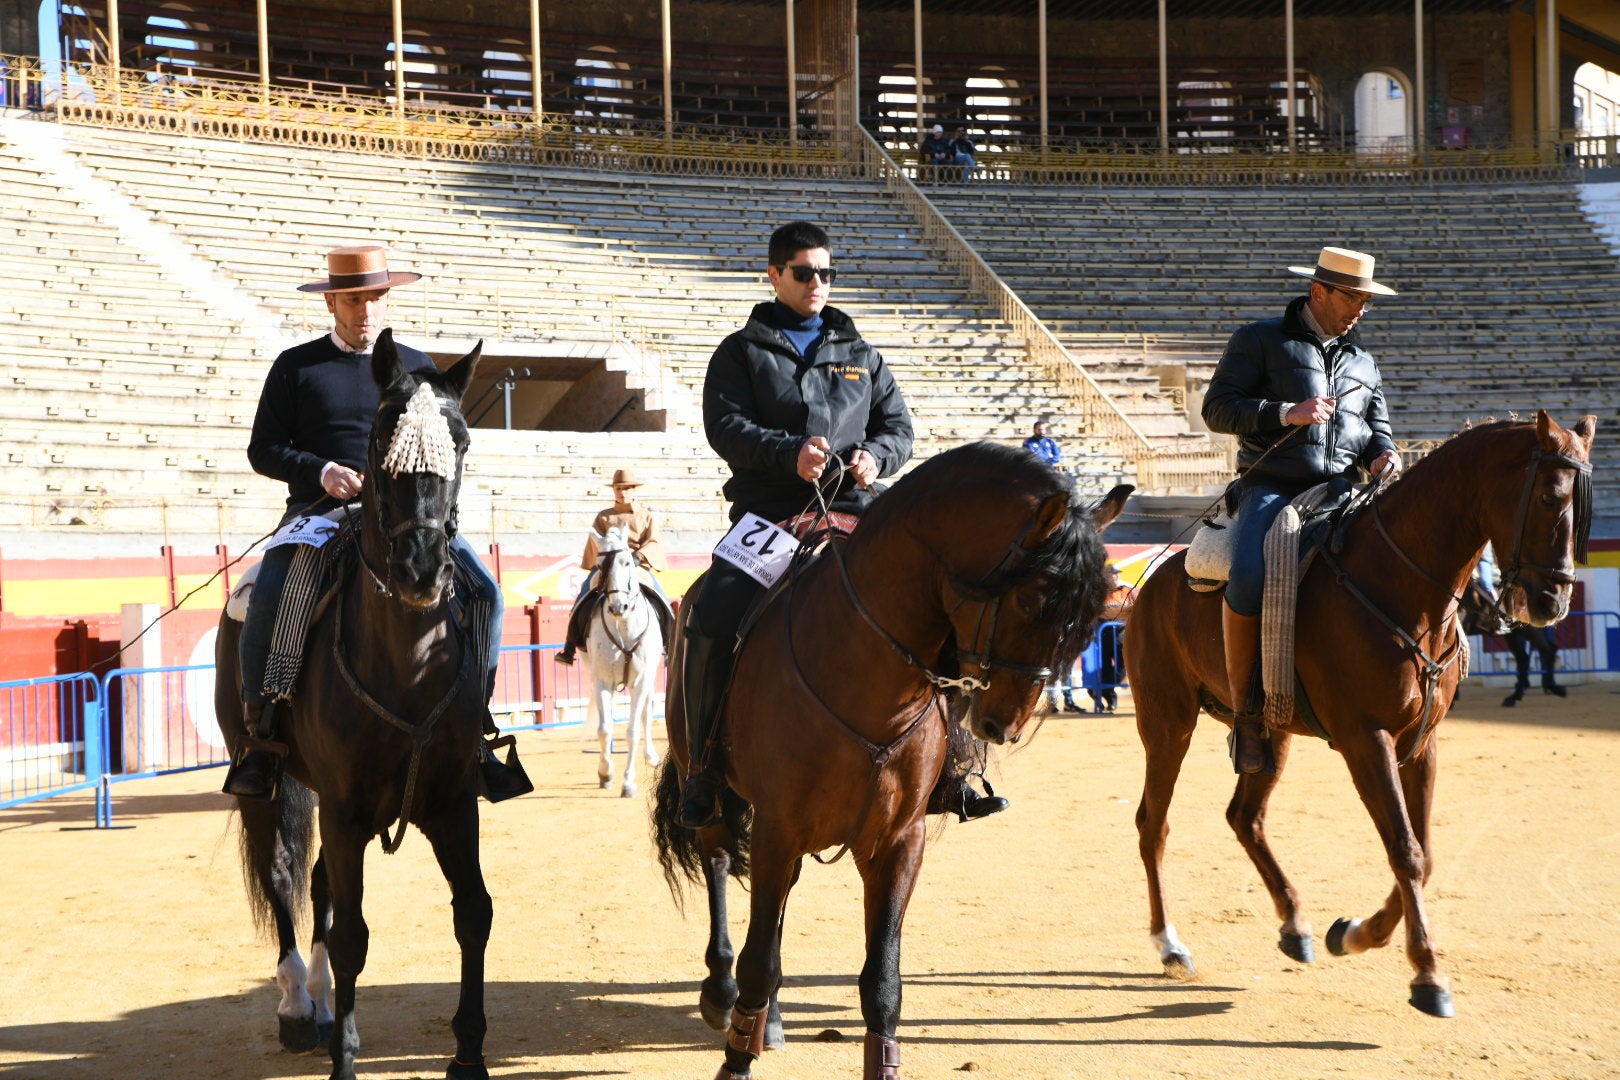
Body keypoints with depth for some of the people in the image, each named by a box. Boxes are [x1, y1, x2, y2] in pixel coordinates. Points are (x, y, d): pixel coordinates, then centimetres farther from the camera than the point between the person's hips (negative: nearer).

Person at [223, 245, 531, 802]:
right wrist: (320, 471, -11)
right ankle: (261, 732, -15)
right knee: (266, 598, -31)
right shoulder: (296, 366, 9)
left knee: (485, 592, -19)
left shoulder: (416, 367, 16)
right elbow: (263, 448, 7)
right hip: (320, 508, -2)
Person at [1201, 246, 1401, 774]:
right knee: (1249, 579, -32)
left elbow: (1377, 425, 30)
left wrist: (1382, 453, 5)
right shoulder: (1260, 340, 5)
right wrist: (1286, 414, -16)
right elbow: (1217, 407, -2)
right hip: (1272, 488, -5)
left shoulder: (1363, 361, 22)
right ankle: (1245, 712, -20)